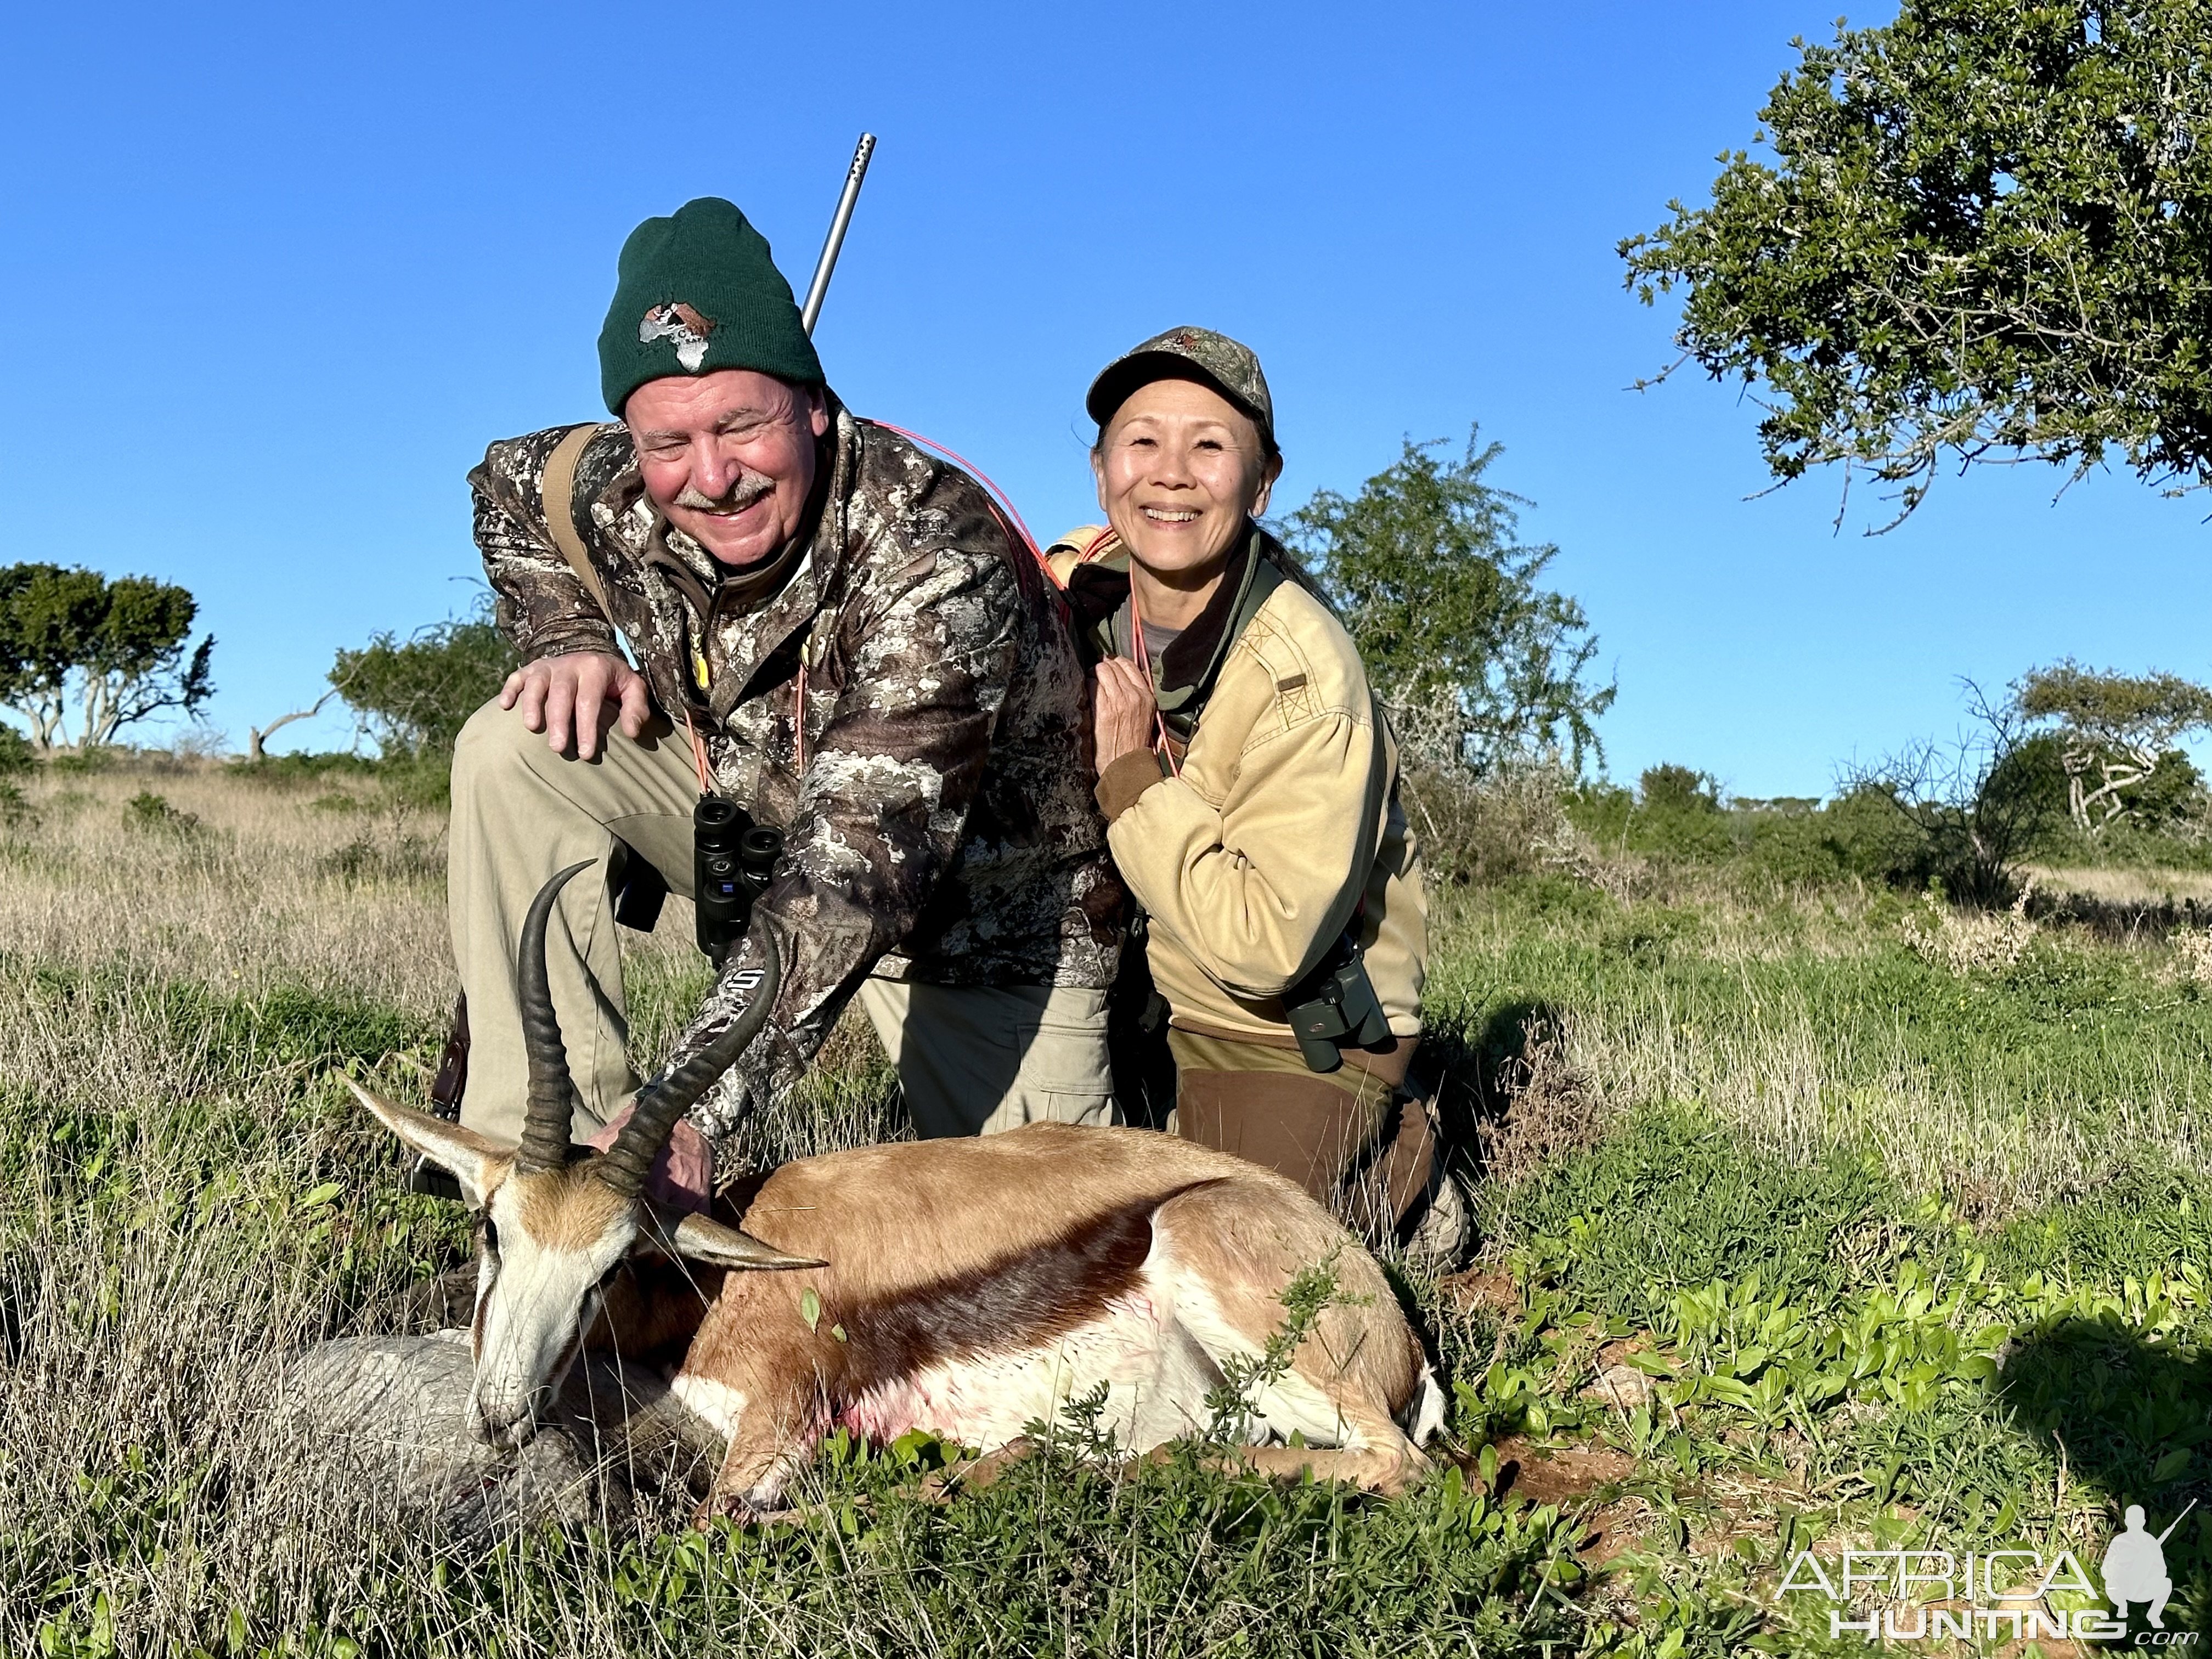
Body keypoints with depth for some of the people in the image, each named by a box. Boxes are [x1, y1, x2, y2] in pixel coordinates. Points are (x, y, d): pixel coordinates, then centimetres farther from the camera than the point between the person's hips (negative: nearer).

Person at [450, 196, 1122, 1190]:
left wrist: (689, 1109, -54)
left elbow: (859, 866, -46)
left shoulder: (938, 558, -36)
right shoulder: (619, 496, -17)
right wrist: (570, 639, -11)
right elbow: (507, 484, 10)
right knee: (516, 748, -16)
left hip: (983, 912, -4)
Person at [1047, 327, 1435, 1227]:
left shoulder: (1306, 681, -27)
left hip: (1295, 1035, -5)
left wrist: (1132, 780, -29)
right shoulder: (1074, 581, -10)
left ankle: (1397, 1158, 15)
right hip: (1140, 986, 6)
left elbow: (1266, 947, -30)